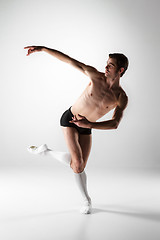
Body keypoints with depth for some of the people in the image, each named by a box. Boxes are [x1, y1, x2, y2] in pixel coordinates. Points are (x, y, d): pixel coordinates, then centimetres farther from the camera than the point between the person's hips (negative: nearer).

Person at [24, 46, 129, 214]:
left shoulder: (121, 98, -12)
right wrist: (42, 48, -17)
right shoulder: (96, 76, -14)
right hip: (69, 119, -3)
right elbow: (69, 60, -13)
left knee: (80, 167, 3)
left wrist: (89, 124, -36)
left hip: (86, 128, 3)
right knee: (78, 163, -15)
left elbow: (115, 124, -22)